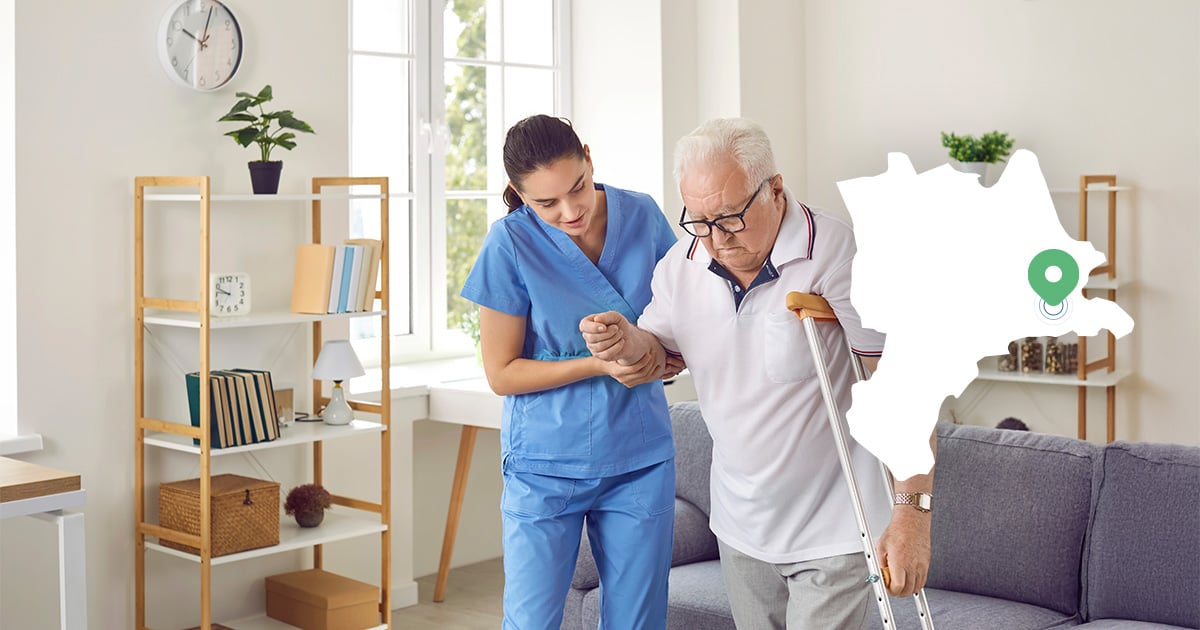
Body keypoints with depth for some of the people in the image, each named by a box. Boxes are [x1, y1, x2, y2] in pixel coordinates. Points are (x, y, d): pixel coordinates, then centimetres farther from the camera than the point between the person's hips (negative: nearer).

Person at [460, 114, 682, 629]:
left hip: (640, 458, 3)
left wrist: (666, 352, -10)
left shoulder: (643, 217, -4)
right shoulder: (511, 243, -13)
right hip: (545, 465, -2)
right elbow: (501, 374, -8)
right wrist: (599, 365, -20)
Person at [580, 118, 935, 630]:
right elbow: (664, 349, 14)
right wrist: (629, 342, -11)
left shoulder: (836, 253, -22)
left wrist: (912, 513, -24)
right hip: (740, 526, 6)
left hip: (832, 530, -6)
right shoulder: (680, 265, -3)